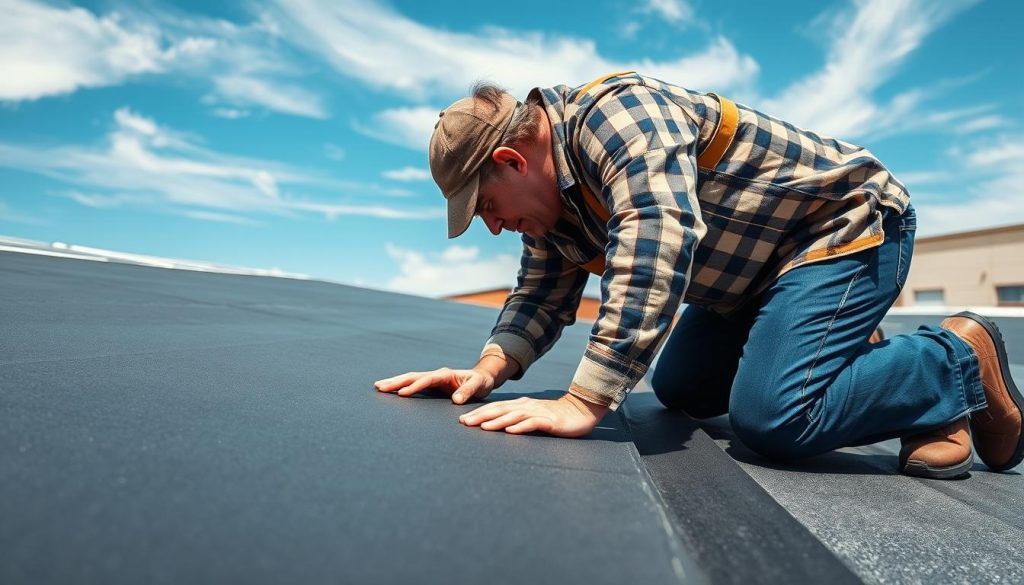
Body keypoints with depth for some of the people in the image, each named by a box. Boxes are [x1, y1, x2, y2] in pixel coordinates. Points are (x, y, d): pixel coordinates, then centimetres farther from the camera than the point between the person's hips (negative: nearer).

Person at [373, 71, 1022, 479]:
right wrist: (490, 369, -16)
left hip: (848, 222, -9)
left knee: (771, 418, -23)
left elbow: (657, 246, -41)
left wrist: (583, 404, -43)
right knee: (678, 390, 10)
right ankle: (853, 360, 22)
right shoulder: (550, 196, 1)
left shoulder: (613, 111, -28)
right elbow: (543, 295, 2)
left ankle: (959, 363, 0)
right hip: (760, 268, 9)